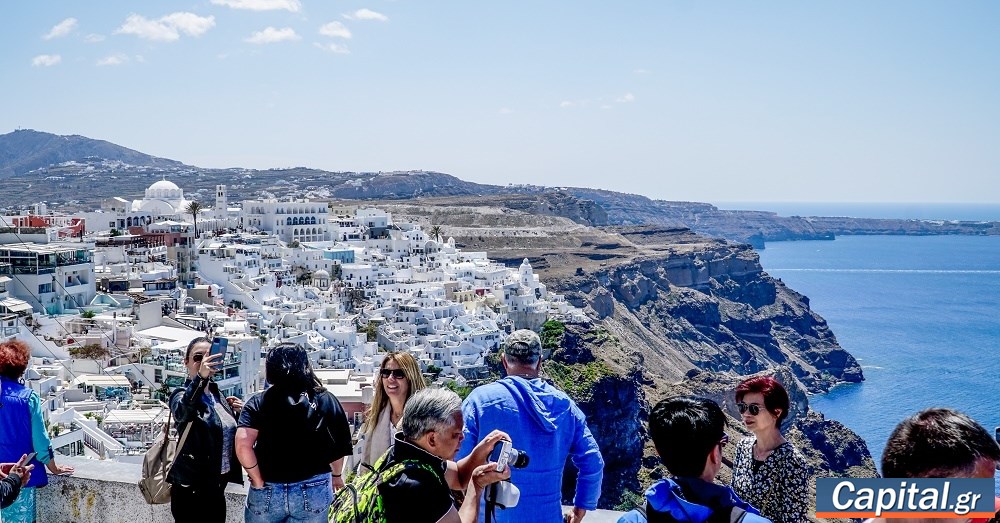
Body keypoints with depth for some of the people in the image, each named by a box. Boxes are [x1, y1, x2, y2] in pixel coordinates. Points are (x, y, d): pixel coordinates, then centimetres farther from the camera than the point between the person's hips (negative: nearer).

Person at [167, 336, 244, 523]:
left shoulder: (217, 395, 11)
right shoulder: (182, 395, -9)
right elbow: (182, 412, -35)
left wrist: (239, 412, 2)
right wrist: (200, 377, -51)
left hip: (217, 486, 7)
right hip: (191, 488, -7)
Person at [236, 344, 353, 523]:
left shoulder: (258, 402, -4)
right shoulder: (326, 400, 0)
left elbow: (243, 444, -17)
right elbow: (339, 445, 5)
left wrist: (258, 482, -6)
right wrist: (336, 475, 22)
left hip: (268, 491, 0)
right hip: (313, 491, 1)